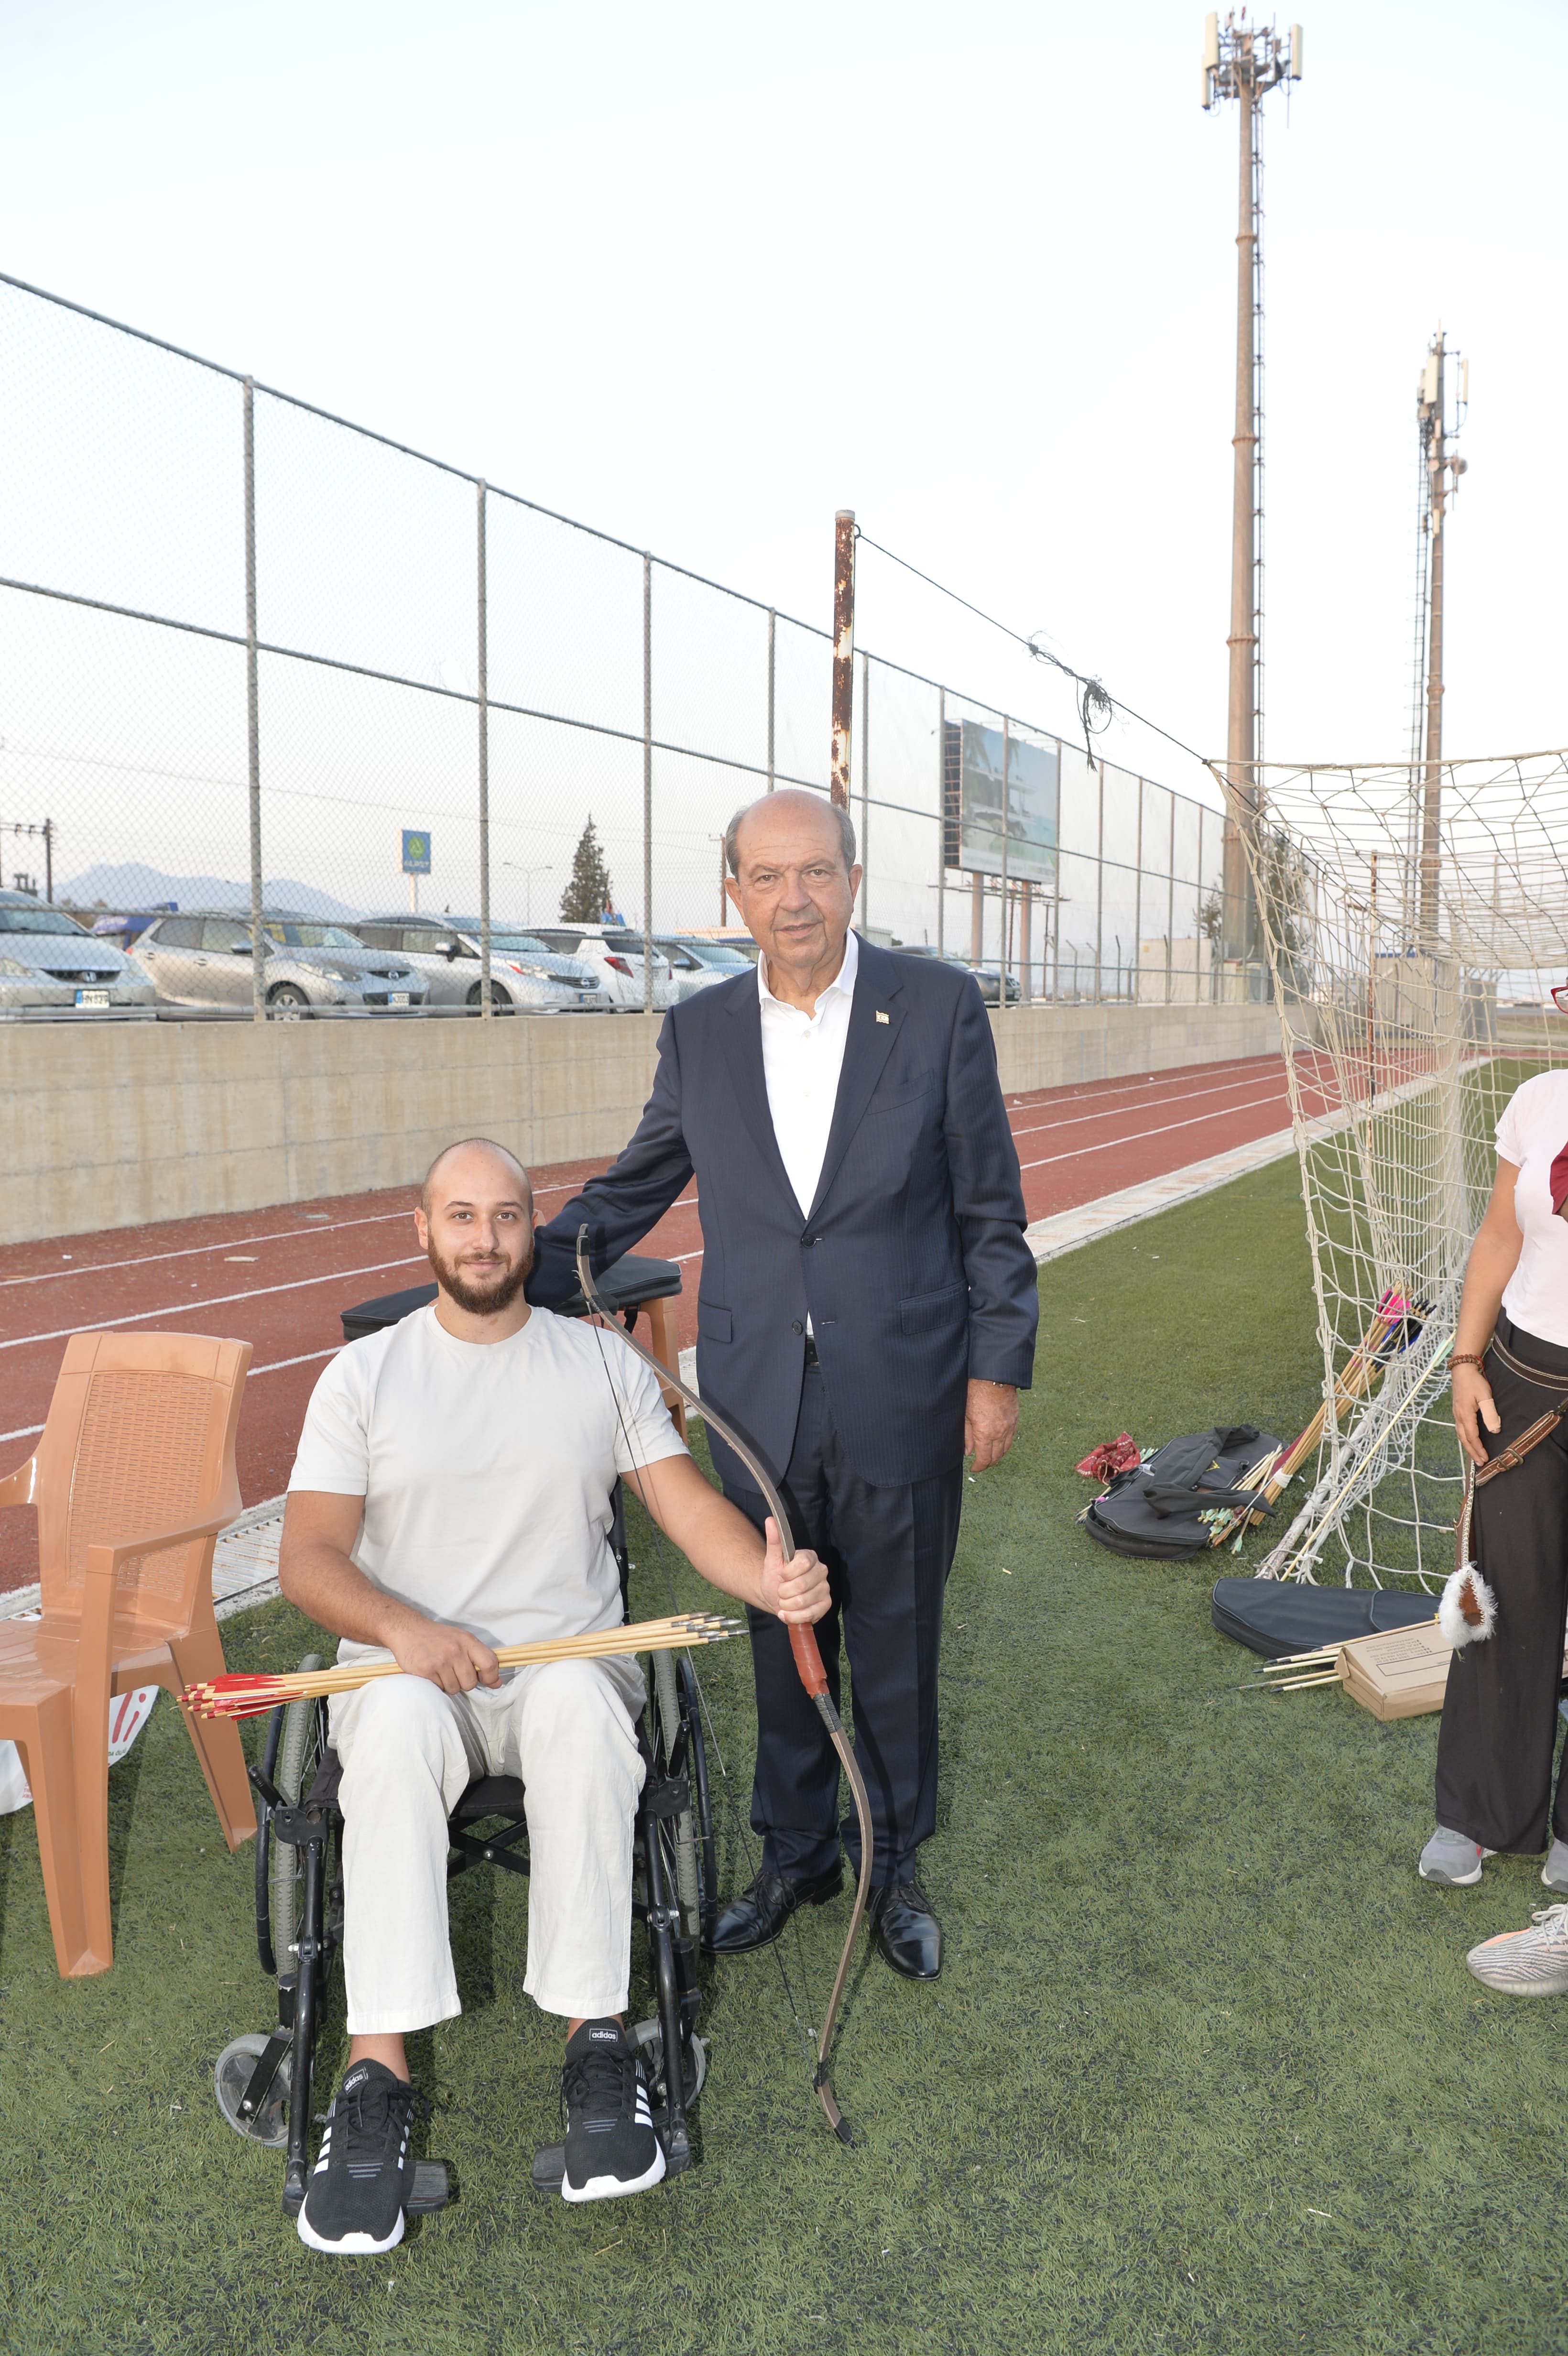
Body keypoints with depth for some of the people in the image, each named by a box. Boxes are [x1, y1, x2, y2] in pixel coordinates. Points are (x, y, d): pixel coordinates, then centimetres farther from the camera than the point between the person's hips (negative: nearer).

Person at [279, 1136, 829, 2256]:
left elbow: (689, 1503, 1)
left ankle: (598, 2038, -28)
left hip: (568, 1658, 0)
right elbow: (308, 1557, -1)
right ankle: (378, 2070, -31)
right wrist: (406, 1630, -22)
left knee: (579, 1700, -35)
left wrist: (772, 1579, -21)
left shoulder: (603, 1362, 9)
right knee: (398, 1718, -35)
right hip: (409, 1666, 0)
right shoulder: (364, 1375, 6)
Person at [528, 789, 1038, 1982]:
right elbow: (632, 1190, 12)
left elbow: (990, 1203, -3)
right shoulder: (700, 1029, 2)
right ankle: (795, 1852, 37)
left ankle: (892, 1863, 34)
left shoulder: (938, 1004, -6)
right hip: (759, 1401, 2)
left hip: (900, 1397, -2)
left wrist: (998, 1367, -5)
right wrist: (515, 1290, 7)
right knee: (781, 1639, 16)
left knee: (895, 1644, 13)